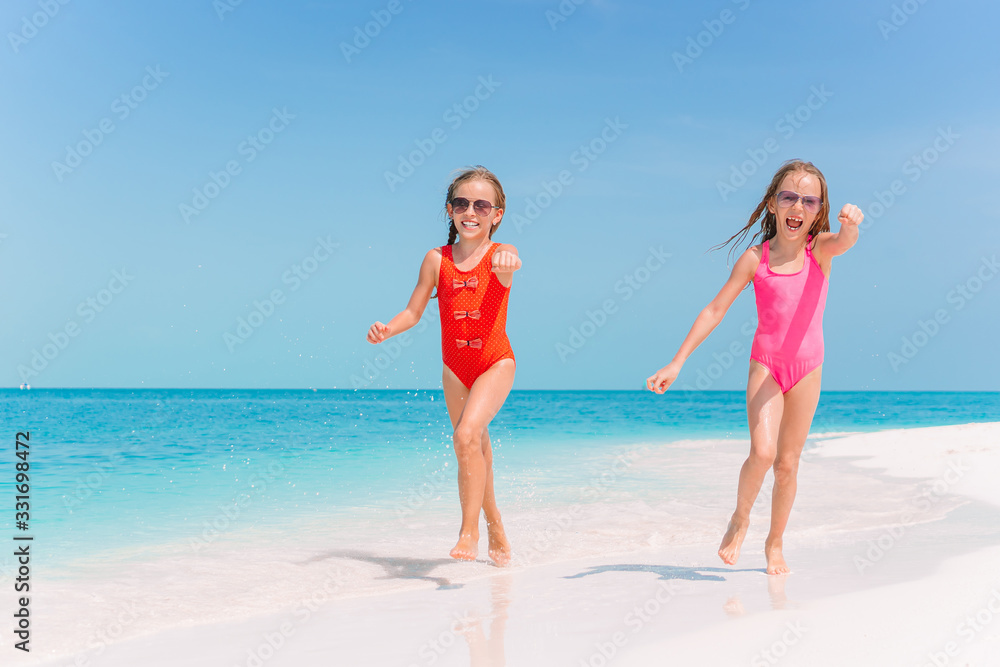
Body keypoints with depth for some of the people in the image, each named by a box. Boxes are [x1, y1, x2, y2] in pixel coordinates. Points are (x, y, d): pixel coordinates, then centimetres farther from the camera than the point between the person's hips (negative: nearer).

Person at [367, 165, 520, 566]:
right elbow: (413, 312, 1)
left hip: (495, 362, -4)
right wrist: (386, 330, -17)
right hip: (455, 367, 4)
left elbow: (507, 269, -35)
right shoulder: (437, 259, -1)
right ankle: (495, 526, 35)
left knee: (466, 434, -24)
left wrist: (508, 265, -58)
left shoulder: (499, 256, -10)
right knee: (475, 447, 14)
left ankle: (470, 530, -11)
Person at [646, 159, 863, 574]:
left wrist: (851, 223, -55)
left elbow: (845, 242, -29)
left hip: (807, 367, 1)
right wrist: (677, 362, -9)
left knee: (787, 464, 8)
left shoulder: (820, 248, -5)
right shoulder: (756, 258, -6)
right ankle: (740, 519, 9)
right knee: (762, 452, -19)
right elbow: (715, 310, -5)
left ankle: (775, 543, 27)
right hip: (765, 364, -1)